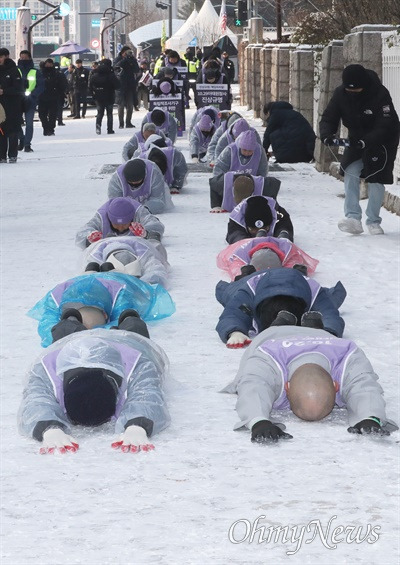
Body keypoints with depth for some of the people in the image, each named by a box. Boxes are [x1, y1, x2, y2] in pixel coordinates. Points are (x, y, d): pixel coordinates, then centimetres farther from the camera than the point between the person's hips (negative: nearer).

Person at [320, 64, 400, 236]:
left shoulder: (380, 94, -29)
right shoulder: (340, 94, -14)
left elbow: (386, 126, -32)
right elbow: (328, 118, -12)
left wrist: (366, 141, -45)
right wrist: (327, 135, -34)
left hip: (383, 140, -4)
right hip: (357, 140, 4)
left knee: (376, 179, -6)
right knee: (350, 173, -14)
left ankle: (373, 221, 9)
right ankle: (353, 217, -15)